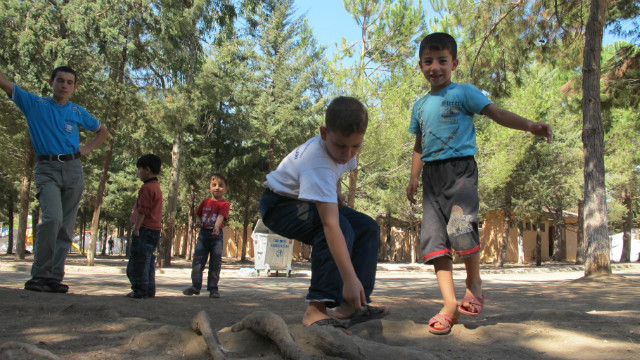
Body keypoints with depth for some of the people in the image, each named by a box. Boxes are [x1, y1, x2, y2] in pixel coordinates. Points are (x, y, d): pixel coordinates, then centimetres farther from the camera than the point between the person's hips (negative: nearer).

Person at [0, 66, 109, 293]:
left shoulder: (78, 112, 14)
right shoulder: (34, 104, 8)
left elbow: (102, 131, 27)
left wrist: (88, 149, 11)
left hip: (73, 169, 3)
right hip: (46, 168, -3)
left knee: (66, 226, 0)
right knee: (52, 218, -23)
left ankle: (55, 277, 4)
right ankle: (40, 275, -15)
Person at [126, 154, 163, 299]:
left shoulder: (147, 188, -13)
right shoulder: (156, 187, 19)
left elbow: (143, 211, -18)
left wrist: (136, 228, -15)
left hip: (145, 229, -10)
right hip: (155, 229, 10)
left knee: (138, 260, -6)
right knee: (148, 261, 13)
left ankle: (140, 290, -6)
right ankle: (149, 290, 16)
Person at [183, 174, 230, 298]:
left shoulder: (224, 204, -5)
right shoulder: (205, 202, 10)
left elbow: (221, 216, -22)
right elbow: (198, 214, 22)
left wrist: (216, 226, -40)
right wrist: (198, 221, -1)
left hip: (216, 235, -4)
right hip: (203, 233, 4)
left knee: (215, 263, 1)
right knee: (197, 260, 4)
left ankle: (213, 288, 10)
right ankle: (195, 286, 15)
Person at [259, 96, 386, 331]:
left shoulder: (341, 145, -14)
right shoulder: (317, 164, -38)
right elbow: (331, 226, -46)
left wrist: (336, 193, 0)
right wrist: (349, 279, -50)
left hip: (310, 202, 8)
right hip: (280, 204, -8)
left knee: (368, 229, -8)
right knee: (341, 226, -34)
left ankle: (351, 306, -9)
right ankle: (316, 310, -32)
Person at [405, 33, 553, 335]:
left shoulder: (464, 92, 5)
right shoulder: (420, 105, 20)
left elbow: (496, 113, -7)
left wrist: (530, 126, -22)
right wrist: (413, 178, 20)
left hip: (460, 168, -5)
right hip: (432, 173, 5)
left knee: (461, 226, -24)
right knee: (434, 237, -5)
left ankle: (474, 282, 3)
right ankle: (450, 304, -2)